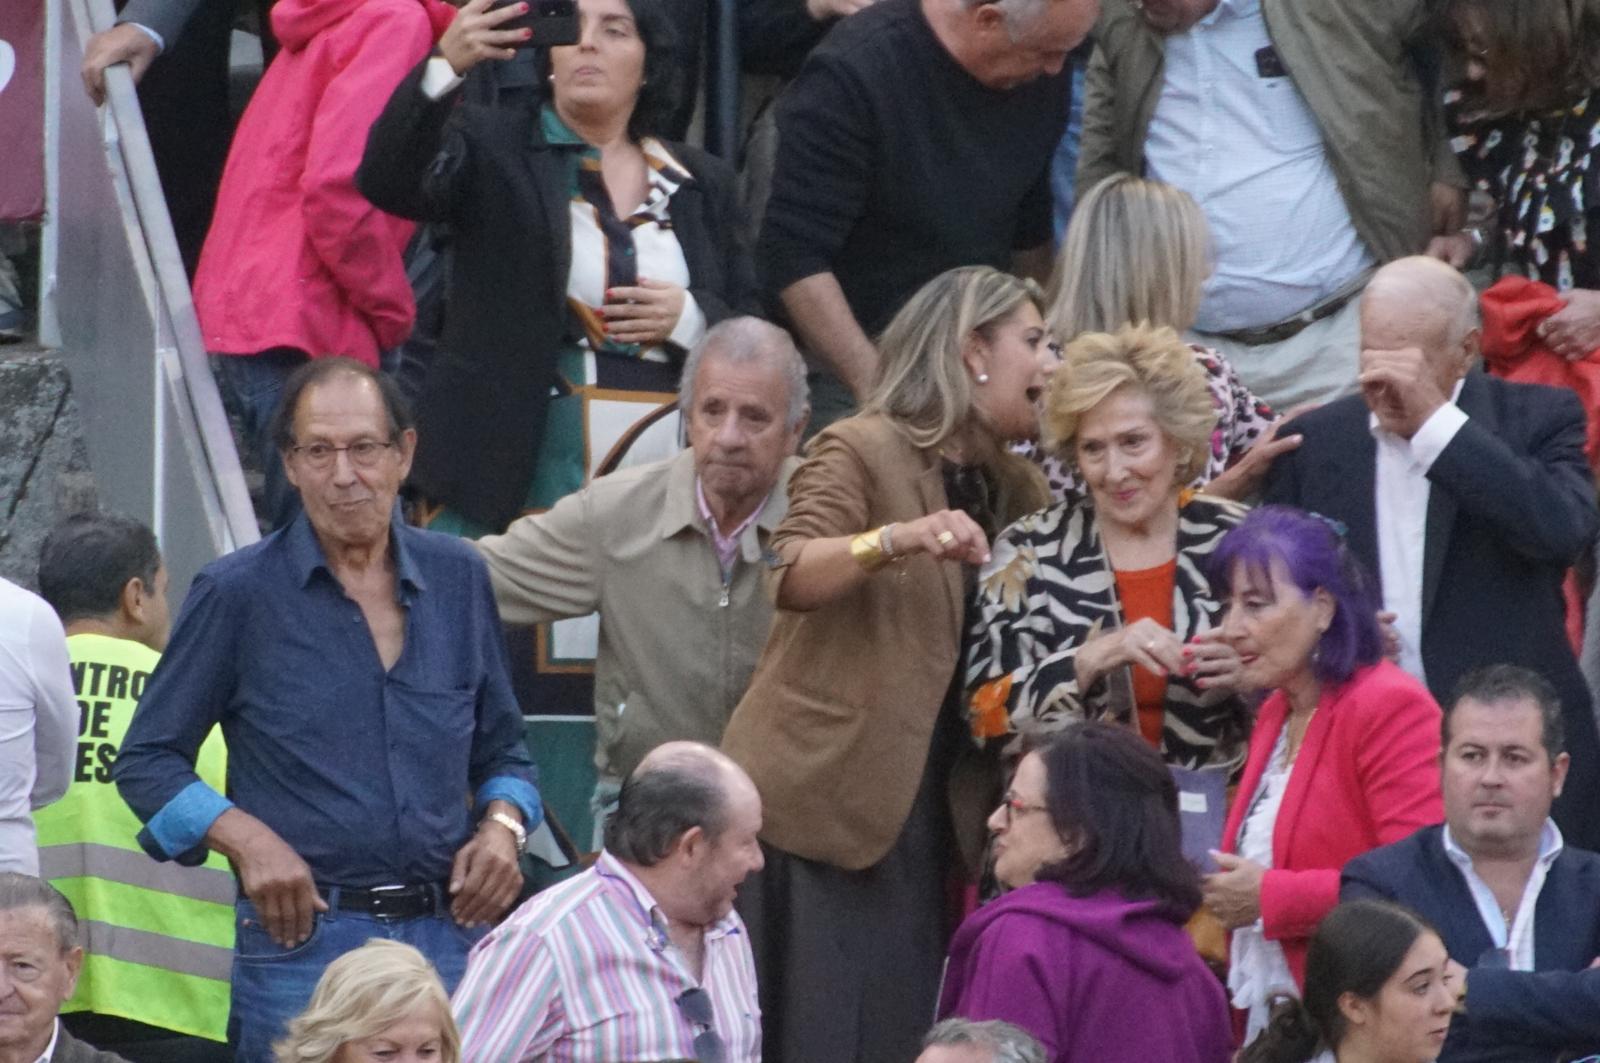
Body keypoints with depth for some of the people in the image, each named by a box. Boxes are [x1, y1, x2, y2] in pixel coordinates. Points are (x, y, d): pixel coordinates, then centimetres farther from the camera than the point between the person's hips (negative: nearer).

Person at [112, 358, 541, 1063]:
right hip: (304, 943, -3)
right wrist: (248, 842, -11)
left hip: (450, 938, 3)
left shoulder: (458, 578, 11)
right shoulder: (237, 595, 1)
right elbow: (146, 763, 4)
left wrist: (501, 826, 0)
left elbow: (502, 753, 22)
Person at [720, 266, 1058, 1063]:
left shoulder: (1012, 488, 15)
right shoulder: (862, 451, -6)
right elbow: (791, 576, -21)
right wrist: (897, 539, -37)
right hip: (825, 793, -7)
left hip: (930, 809, 7)